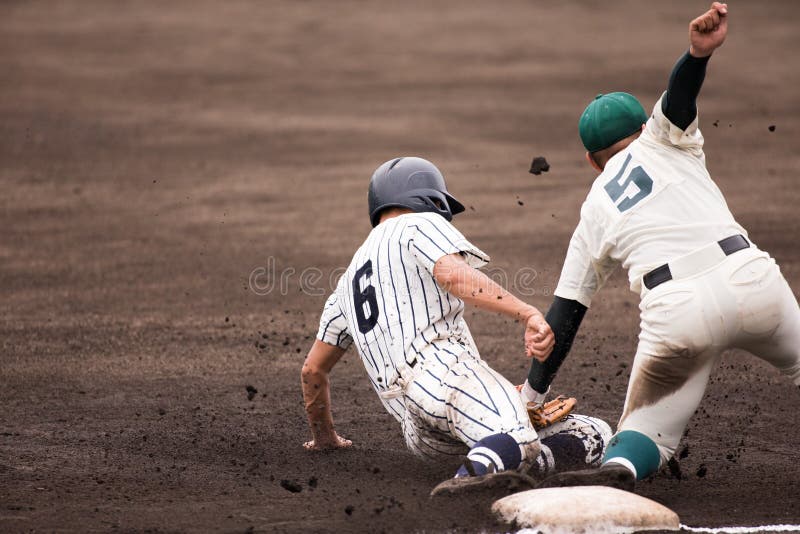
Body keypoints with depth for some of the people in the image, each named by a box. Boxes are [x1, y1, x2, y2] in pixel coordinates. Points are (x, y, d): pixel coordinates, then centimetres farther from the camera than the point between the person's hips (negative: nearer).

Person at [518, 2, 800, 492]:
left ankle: (617, 470, -27)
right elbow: (677, 98, -2)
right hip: (749, 276, 0)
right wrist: (700, 51, -23)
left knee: (647, 430, 8)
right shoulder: (661, 140, 22)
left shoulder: (594, 214, 24)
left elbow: (565, 314, 20)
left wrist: (533, 395, 26)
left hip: (675, 310, 0)